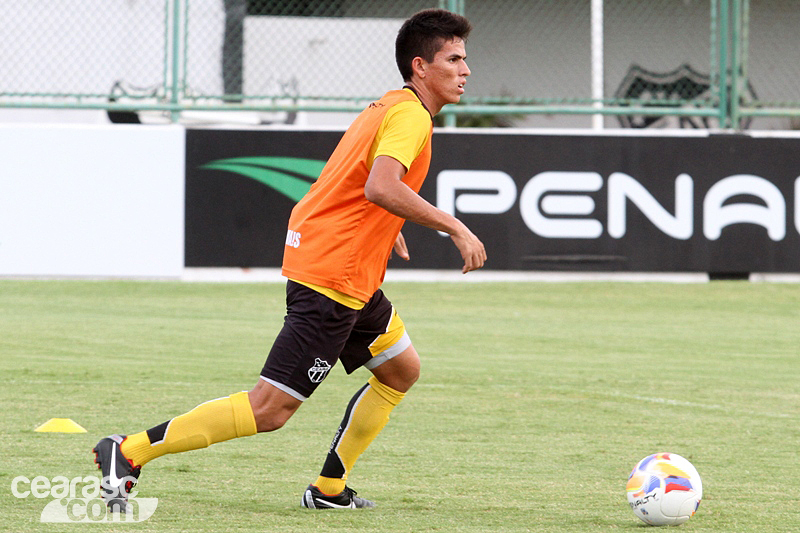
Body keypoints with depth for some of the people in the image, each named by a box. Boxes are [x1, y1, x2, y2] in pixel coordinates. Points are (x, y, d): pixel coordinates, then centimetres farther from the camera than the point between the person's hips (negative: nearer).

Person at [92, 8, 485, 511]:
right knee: (270, 409, -11)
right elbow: (380, 187, -31)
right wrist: (455, 228, -26)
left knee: (401, 368, 22)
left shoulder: (390, 107, 16)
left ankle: (330, 489, 24)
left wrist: (383, 229, 23)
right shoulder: (410, 115, -15)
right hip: (334, 276, -11)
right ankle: (130, 452, -11)